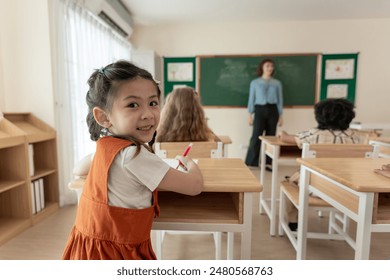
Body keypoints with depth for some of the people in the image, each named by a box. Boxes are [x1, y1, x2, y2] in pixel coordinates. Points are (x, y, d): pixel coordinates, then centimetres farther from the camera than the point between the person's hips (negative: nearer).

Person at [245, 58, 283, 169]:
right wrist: (250, 114, -1)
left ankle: (268, 163, 14)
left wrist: (280, 116, 4)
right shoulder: (255, 82, 6)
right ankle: (250, 162, 2)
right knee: (256, 137, -7)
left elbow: (280, 100, 10)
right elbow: (251, 99, 5)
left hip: (273, 110, 3)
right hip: (260, 110, -2)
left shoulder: (277, 83, 10)